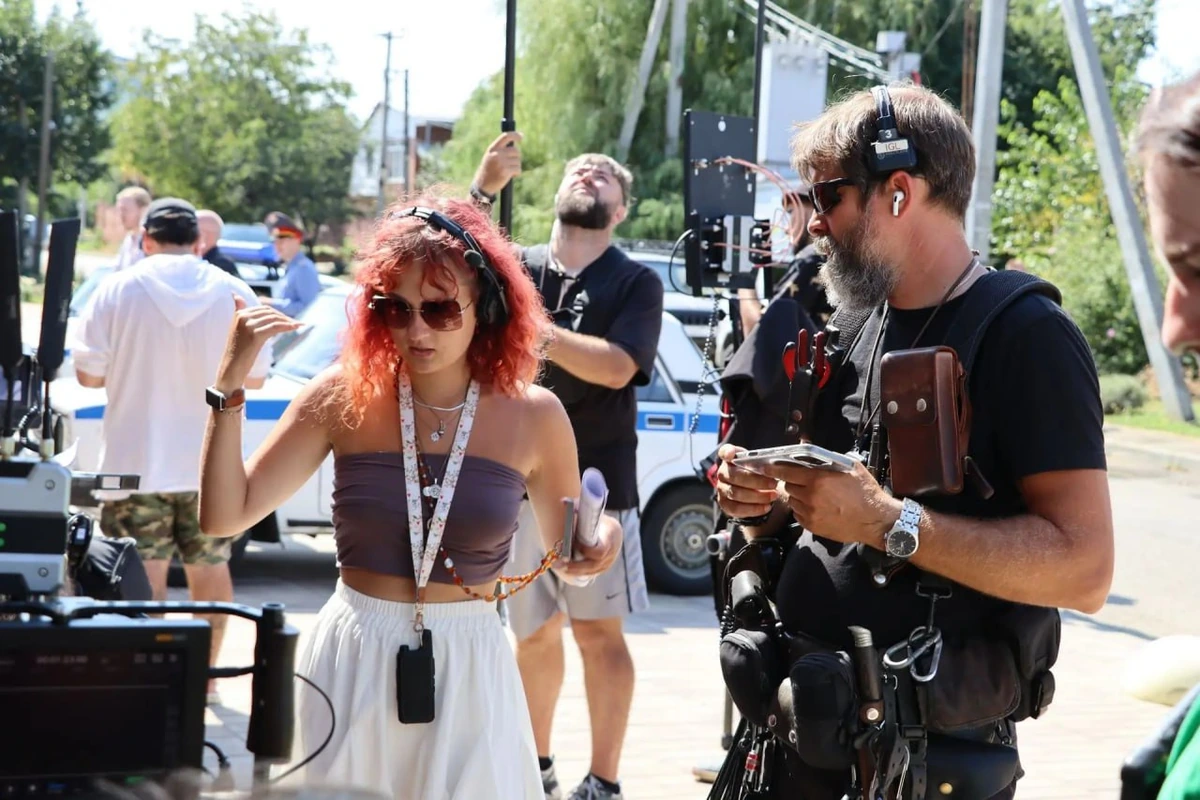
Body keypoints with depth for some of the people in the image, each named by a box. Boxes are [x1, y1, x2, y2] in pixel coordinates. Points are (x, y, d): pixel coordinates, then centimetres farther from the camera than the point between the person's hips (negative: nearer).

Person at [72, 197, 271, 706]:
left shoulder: (119, 289, -8)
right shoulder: (236, 294, -4)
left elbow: (89, 373, -7)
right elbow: (254, 377, 1)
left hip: (136, 462, -2)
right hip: (212, 464, 2)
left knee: (144, 573, 3)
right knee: (210, 567, 16)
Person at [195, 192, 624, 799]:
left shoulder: (532, 416, -4)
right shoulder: (345, 397, -5)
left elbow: (566, 554, 9)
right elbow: (224, 516, -8)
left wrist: (603, 537, -13)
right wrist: (230, 385, -16)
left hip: (470, 672, 0)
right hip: (352, 664, 0)